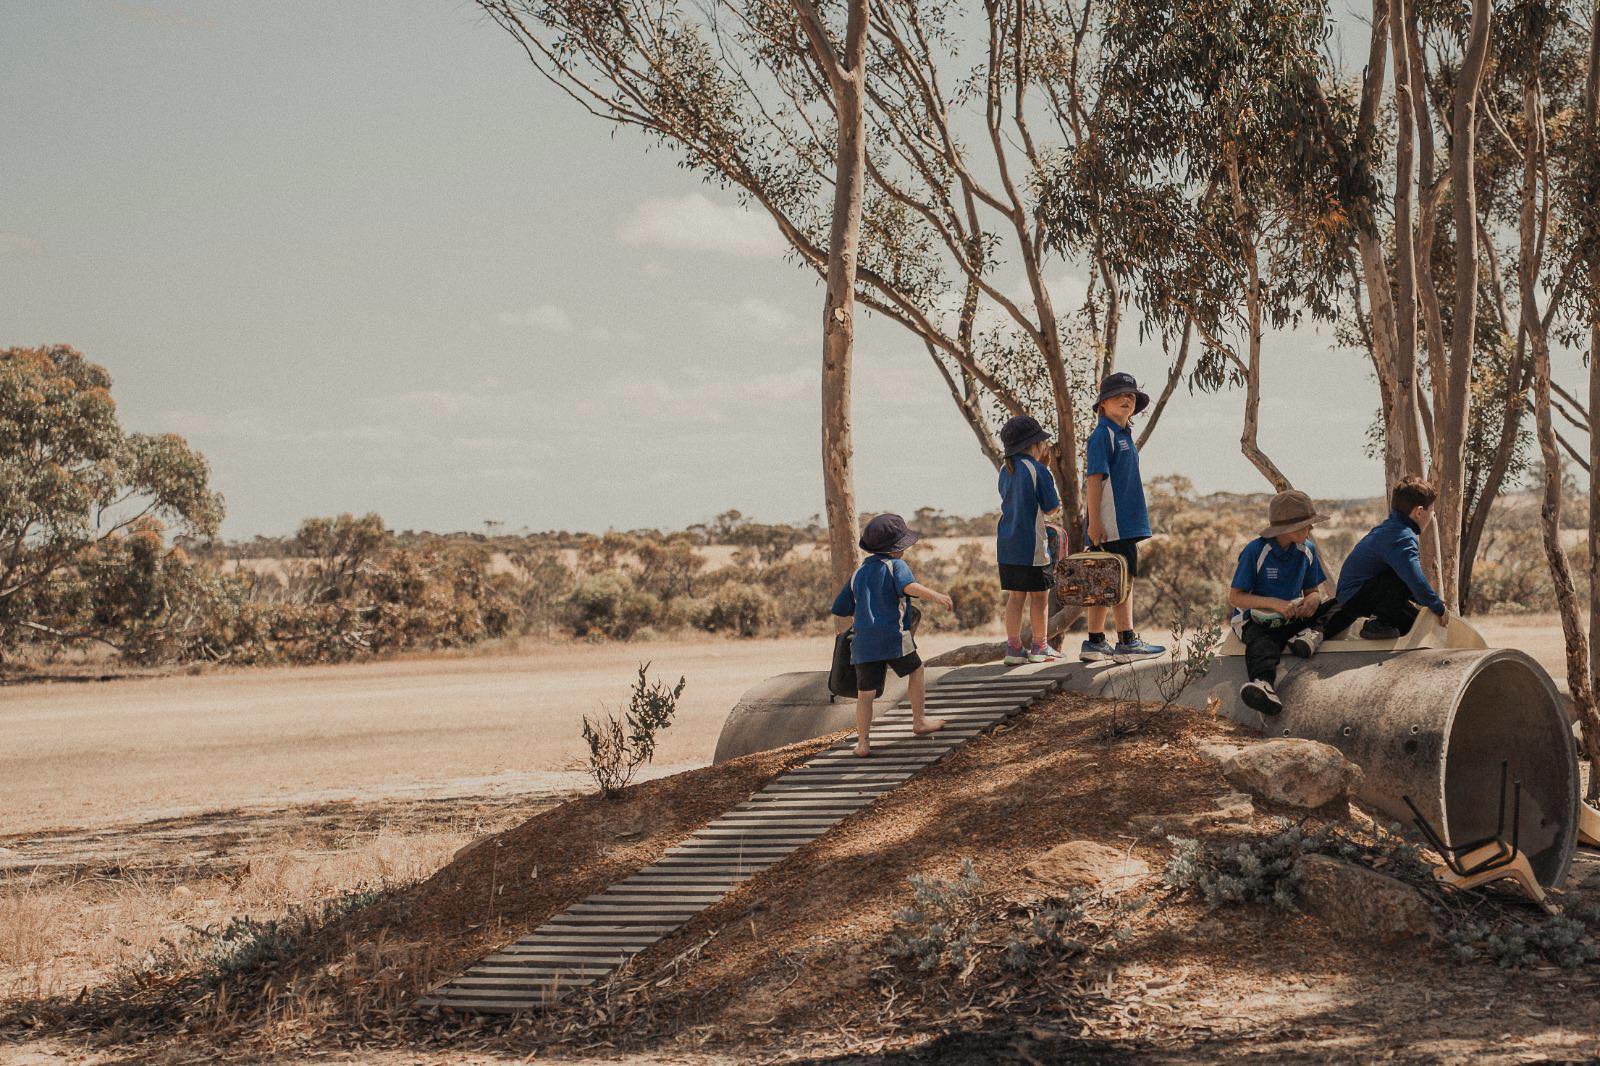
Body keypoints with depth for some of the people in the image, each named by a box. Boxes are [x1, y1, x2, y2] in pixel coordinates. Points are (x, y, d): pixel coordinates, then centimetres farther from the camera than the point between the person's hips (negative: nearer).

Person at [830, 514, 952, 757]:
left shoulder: (859, 572, 18)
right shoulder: (895, 566, 0)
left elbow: (839, 608, 22)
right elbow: (909, 586, -22)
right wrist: (935, 595, -27)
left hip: (864, 643, 5)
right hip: (893, 636, -5)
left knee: (865, 693, 7)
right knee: (916, 673, 20)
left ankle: (862, 743, 2)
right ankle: (919, 722, 28)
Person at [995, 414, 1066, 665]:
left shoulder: (1006, 470, 8)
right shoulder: (1038, 470, -12)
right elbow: (1053, 508, -9)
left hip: (1007, 544, 6)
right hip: (1033, 544, -6)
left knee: (1015, 596, 9)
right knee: (1039, 596, 4)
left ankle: (1014, 647, 9)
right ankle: (1040, 647, 8)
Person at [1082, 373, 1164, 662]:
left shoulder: (1124, 436, 19)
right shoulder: (1103, 434, -10)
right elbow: (1095, 479, -15)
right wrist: (1094, 522, -20)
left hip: (1125, 523, 9)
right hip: (1112, 524, -9)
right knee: (1123, 579, -8)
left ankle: (1095, 643, 13)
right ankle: (1127, 643, -6)